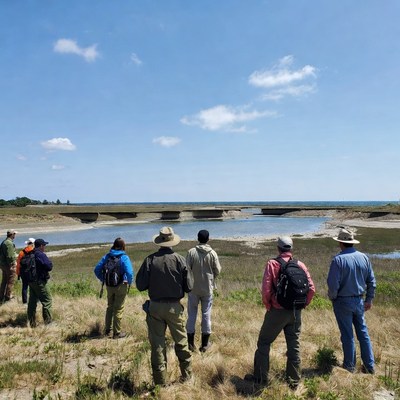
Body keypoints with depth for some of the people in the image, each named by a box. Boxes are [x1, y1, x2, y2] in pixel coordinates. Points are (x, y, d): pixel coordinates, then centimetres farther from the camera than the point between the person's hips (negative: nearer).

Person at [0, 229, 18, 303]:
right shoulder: (9, 243, -20)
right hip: (10, 265, -10)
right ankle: (8, 297, 8)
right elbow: (9, 256, -24)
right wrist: (11, 265, -20)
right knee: (10, 281, 2)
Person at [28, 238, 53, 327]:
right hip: (39, 281, -9)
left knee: (32, 301, 14)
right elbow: (49, 266, -20)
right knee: (47, 301, 1)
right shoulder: (40, 255, -18)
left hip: (30, 281, 9)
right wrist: (48, 260, -2)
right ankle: (48, 322, 3)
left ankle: (32, 323, 21)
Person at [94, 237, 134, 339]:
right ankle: (116, 333, 17)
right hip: (121, 286, -4)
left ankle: (107, 330, 31)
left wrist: (103, 280, 10)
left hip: (109, 286, 4)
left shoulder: (107, 256, -1)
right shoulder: (124, 257, -16)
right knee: (118, 309, 8)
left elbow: (97, 269, 1)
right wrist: (129, 282, -9)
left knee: (110, 307, 22)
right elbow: (129, 272, -26)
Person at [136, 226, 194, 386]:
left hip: (155, 307, 0)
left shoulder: (150, 260, -11)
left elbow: (140, 285, -7)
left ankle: (160, 380, 21)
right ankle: (187, 374, 32)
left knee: (157, 343, 12)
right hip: (174, 307, 0)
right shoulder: (179, 259, -10)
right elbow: (189, 286, -7)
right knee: (181, 342, 18)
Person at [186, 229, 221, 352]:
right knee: (206, 314, 11)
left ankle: (191, 343, 18)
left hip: (194, 288, 0)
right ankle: (205, 344, 19)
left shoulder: (191, 252, -11)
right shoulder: (212, 253, -8)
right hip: (208, 288, 1)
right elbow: (217, 271, -3)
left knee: (192, 314, 11)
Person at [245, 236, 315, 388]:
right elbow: (311, 288, -3)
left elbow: (266, 289, -17)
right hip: (296, 313, 4)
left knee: (264, 343, 12)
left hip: (278, 311, -4)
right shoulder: (300, 265, 1)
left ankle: (260, 378, 19)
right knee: (294, 346, 16)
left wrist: (268, 306, -1)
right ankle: (294, 381, 24)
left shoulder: (273, 264, -10)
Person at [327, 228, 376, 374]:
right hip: (359, 301, 5)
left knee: (347, 335, 7)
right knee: (363, 333, 17)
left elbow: (333, 284, -19)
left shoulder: (338, 259, -19)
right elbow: (371, 281, 5)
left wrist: (332, 298, 0)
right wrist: (369, 299, 16)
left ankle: (349, 366, 20)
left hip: (343, 302, -5)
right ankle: (370, 366, 25)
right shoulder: (364, 257, -2)